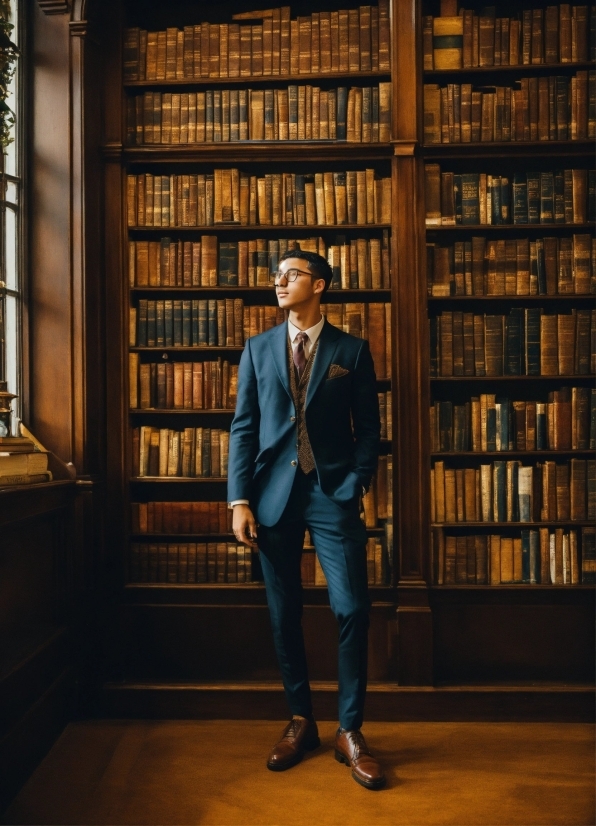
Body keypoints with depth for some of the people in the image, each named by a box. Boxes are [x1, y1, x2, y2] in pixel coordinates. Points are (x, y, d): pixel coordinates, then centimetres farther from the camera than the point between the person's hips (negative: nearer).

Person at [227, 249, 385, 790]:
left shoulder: (352, 351, 6)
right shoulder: (258, 349, 11)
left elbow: (368, 429, 5)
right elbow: (244, 427, 6)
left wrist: (355, 486, -9)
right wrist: (240, 499, -2)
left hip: (332, 492, -1)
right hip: (274, 493, 2)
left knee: (352, 609, -4)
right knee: (284, 613, 9)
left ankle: (350, 731, 14)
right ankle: (300, 721, 27)